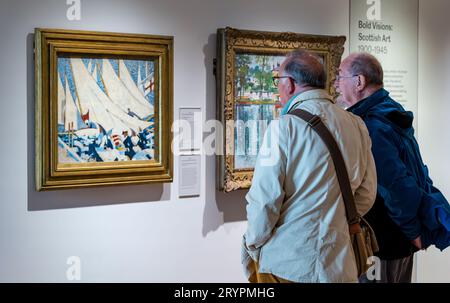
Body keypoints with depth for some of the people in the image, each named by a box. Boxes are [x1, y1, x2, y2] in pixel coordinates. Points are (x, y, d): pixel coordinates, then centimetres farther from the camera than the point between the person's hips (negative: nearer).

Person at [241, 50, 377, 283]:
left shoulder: (283, 128, -15)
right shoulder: (357, 126, 1)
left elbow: (264, 200, -15)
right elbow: (366, 195, 6)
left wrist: (252, 244, 0)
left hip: (286, 264, -5)